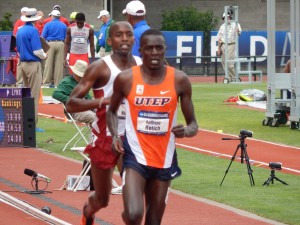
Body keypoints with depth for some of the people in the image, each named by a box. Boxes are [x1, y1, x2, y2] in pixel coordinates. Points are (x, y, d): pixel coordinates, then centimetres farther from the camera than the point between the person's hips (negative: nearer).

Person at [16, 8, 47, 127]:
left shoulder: (20, 30, 9)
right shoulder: (33, 30, -15)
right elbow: (37, 50, -17)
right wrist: (44, 56, 1)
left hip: (22, 63, 8)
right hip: (33, 64, -8)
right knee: (34, 94, -4)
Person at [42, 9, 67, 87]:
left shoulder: (48, 24, 0)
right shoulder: (64, 25, 8)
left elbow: (43, 37, -2)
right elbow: (66, 38, 10)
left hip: (50, 43, -2)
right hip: (60, 44, 2)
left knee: (48, 63, 2)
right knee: (59, 64, 3)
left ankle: (46, 82, 2)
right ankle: (58, 82, 4)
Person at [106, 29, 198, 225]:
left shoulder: (179, 80, -4)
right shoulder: (126, 79, -6)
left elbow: (193, 124, 2)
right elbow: (112, 111, 13)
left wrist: (186, 131, -22)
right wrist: (115, 135, -5)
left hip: (164, 159, 2)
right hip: (135, 156, -2)